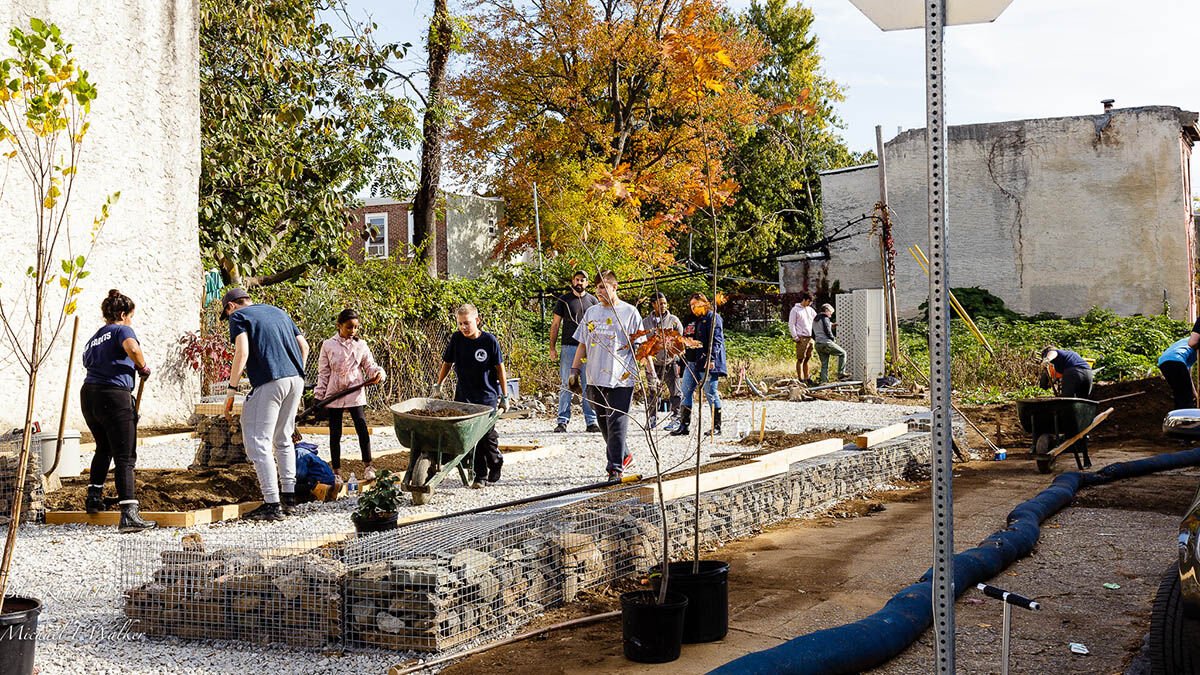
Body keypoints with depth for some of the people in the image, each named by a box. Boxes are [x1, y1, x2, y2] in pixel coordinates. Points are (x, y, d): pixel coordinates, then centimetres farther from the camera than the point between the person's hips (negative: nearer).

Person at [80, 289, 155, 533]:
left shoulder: (92, 340, 22)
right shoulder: (122, 330, -1)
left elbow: (87, 362, 17)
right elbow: (132, 348, -23)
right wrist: (143, 368, -6)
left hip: (88, 395, 7)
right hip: (114, 396, -7)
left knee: (104, 449, 29)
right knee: (125, 457, -7)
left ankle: (94, 497, 33)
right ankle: (128, 514, -14)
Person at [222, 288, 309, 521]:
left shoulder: (238, 317, 4)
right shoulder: (277, 312, 24)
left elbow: (242, 354, -10)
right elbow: (304, 346, 21)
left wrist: (231, 390, -7)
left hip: (269, 383, -7)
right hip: (296, 379, 7)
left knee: (258, 442, -2)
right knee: (283, 439, 20)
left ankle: (272, 504, -7)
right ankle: (289, 497, 20)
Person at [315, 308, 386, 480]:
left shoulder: (361, 345, 5)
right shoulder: (328, 345, 2)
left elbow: (370, 366, 8)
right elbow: (323, 373, 5)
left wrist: (378, 373, -16)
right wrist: (319, 396, 2)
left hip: (355, 395, 0)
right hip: (333, 395, 0)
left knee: (362, 429, -12)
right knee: (335, 433, 6)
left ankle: (367, 466, -1)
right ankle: (336, 470, 16)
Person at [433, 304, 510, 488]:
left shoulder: (489, 340, -8)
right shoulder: (456, 339, -1)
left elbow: (500, 368, -1)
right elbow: (447, 363, 12)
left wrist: (504, 396, 0)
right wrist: (438, 386, 12)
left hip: (487, 397, -2)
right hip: (464, 397, 3)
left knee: (487, 436, -1)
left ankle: (495, 464, 23)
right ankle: (480, 475, 7)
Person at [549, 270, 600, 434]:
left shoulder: (592, 300, 11)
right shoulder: (563, 300, 7)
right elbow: (555, 324, 9)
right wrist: (552, 347, 2)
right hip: (569, 347, -1)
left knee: (589, 386, 2)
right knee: (566, 385, -2)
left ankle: (591, 422, 6)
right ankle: (562, 421, 1)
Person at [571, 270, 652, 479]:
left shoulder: (629, 312, -1)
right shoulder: (591, 312, 12)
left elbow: (641, 345, -1)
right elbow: (582, 344, 17)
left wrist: (650, 372, -4)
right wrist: (574, 370, 11)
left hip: (622, 378, -5)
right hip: (596, 379, 5)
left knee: (617, 424, -8)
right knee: (603, 423, 12)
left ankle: (616, 468, -5)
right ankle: (624, 456, 31)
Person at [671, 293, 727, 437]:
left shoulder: (712, 317, -3)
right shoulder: (693, 321, 23)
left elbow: (716, 339, -13)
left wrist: (711, 358, -22)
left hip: (706, 362, -9)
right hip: (691, 362, 9)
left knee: (711, 393, -5)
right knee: (685, 393, 5)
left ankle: (716, 427, 1)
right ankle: (684, 426, 8)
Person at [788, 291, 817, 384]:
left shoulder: (810, 309, 15)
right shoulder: (795, 310, -3)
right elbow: (791, 324, -5)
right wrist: (795, 337, -12)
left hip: (810, 338, 6)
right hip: (801, 338, -6)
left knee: (807, 359, 10)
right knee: (800, 359, -3)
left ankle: (807, 378, 14)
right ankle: (800, 379, 0)